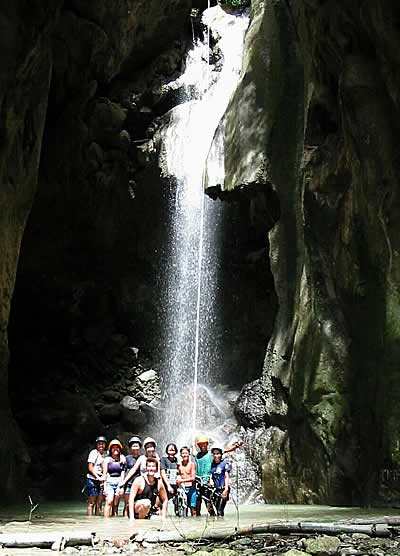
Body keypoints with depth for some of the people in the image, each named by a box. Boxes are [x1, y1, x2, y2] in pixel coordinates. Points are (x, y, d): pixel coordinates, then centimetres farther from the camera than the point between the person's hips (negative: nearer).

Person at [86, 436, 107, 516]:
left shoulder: (106, 454, 10)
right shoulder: (93, 453, -3)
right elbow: (90, 468, -7)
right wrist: (98, 477, -17)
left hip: (102, 480, 5)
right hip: (92, 480, -4)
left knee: (99, 504, 4)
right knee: (91, 503, -4)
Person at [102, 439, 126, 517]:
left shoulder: (122, 459, 10)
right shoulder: (107, 459, 6)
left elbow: (123, 472, 7)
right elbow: (105, 474, 3)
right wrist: (105, 487, -5)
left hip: (119, 482, 2)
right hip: (109, 482, -2)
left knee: (115, 504, -1)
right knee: (109, 502, -18)